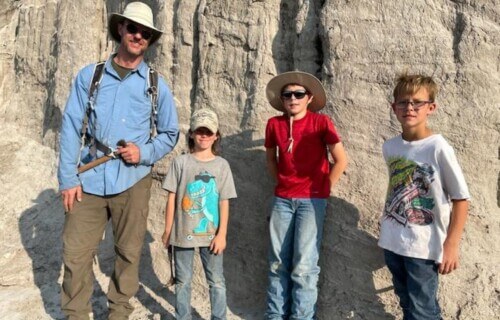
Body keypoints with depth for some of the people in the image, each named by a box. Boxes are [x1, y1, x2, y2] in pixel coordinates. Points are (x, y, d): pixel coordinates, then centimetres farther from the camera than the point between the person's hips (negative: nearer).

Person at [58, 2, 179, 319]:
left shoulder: (156, 85, 6)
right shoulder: (89, 75, 5)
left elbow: (171, 134, 10)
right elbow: (71, 127, 3)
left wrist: (145, 153, -9)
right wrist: (68, 178, -4)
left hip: (132, 181, 0)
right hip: (89, 180, 0)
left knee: (129, 253, 9)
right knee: (76, 254, 2)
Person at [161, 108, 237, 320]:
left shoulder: (221, 165, 0)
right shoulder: (180, 162, -2)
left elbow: (224, 202, -1)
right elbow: (172, 198, 0)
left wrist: (222, 233, -5)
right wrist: (168, 230, 0)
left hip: (210, 234, 0)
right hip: (182, 232, 0)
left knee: (216, 281, 9)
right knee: (183, 280, 13)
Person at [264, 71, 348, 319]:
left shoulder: (321, 122, -8)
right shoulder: (274, 124, 2)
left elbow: (341, 160, -6)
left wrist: (324, 189, -3)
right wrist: (281, 182, 10)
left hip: (312, 200, -3)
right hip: (282, 199, 4)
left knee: (303, 266, -5)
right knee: (278, 263, 8)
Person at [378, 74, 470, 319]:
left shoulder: (438, 148, -14)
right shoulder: (389, 147, 1)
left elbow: (461, 198, -11)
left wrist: (451, 244, -14)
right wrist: (387, 226, 12)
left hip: (424, 247, -5)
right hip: (392, 243, 5)